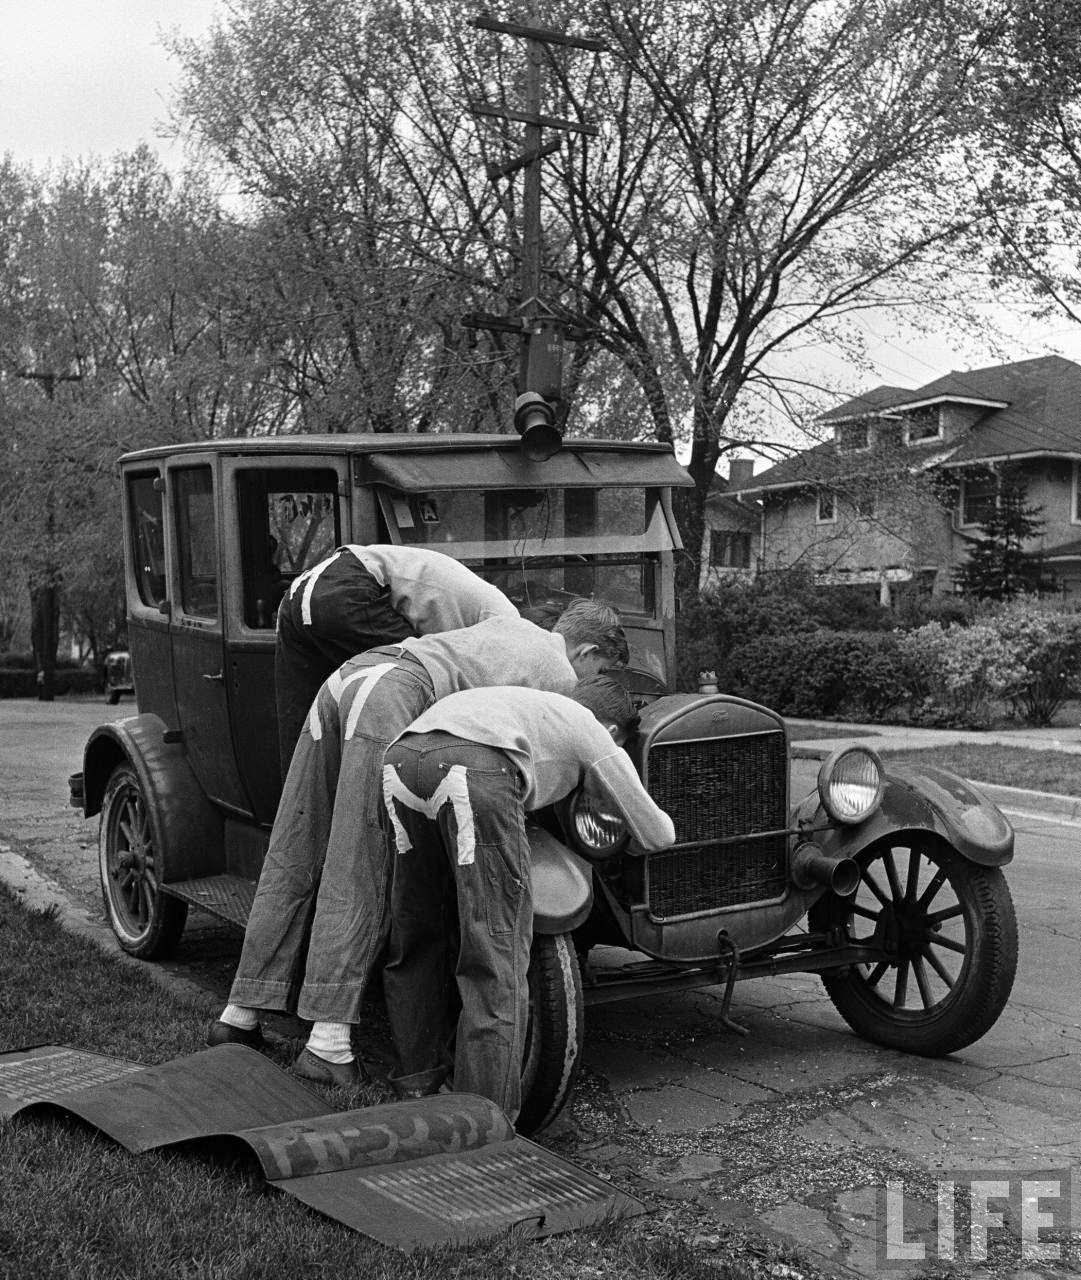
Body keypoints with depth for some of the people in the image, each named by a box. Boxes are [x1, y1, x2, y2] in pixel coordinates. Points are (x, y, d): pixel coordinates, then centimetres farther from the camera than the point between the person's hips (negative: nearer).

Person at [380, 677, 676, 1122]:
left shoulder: (529, 705, 43)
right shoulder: (595, 736, 28)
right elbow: (657, 835, 33)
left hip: (401, 758, 6)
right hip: (475, 774, -6)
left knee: (413, 939, 22)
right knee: (495, 957, 1)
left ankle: (417, 1086, 31)